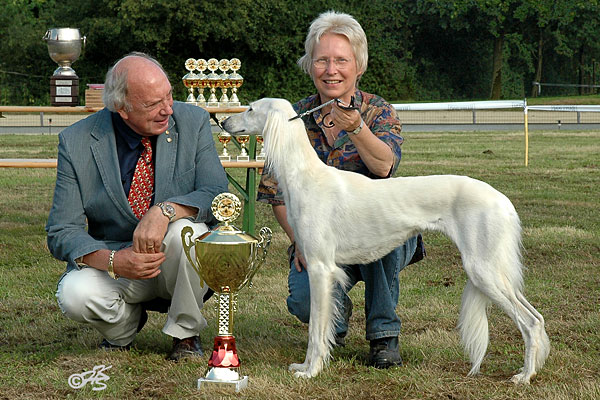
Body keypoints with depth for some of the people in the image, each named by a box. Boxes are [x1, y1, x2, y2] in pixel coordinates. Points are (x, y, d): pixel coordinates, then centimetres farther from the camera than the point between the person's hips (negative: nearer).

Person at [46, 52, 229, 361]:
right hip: (118, 260, 0)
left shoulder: (193, 122, -7)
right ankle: (125, 326, 8)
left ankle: (185, 334, -6)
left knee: (185, 229, -32)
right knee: (75, 295, -30)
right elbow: (61, 233, -10)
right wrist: (112, 261, -30)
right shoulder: (77, 142, -10)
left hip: (177, 264, 0)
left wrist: (165, 211, -33)